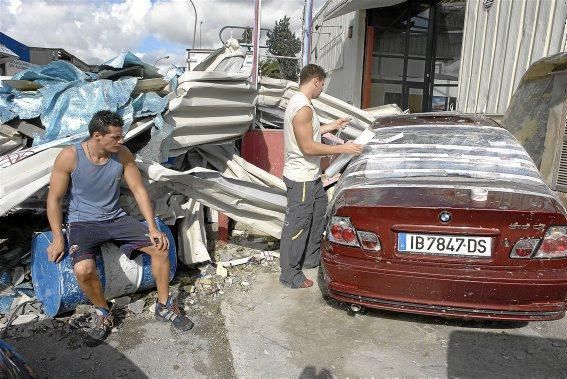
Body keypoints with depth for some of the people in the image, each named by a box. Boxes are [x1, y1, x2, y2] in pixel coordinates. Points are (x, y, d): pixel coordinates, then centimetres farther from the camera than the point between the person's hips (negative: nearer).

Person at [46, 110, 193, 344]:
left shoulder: (123, 154, -8)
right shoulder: (69, 157, -17)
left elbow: (139, 190, -3)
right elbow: (54, 199, -8)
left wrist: (152, 228, -10)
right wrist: (58, 238, -12)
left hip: (116, 218, 4)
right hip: (83, 222, -3)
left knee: (160, 247, -12)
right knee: (83, 269, -31)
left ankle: (164, 306, 7)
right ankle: (102, 312, 0)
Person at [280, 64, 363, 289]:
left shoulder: (300, 102, 12)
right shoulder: (303, 107, -22)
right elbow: (308, 147, -25)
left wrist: (331, 127, 27)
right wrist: (343, 149, -19)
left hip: (311, 176, 11)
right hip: (301, 179, -11)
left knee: (319, 213, 22)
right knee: (297, 226, -1)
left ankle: (311, 258, 37)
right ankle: (290, 275, 13)